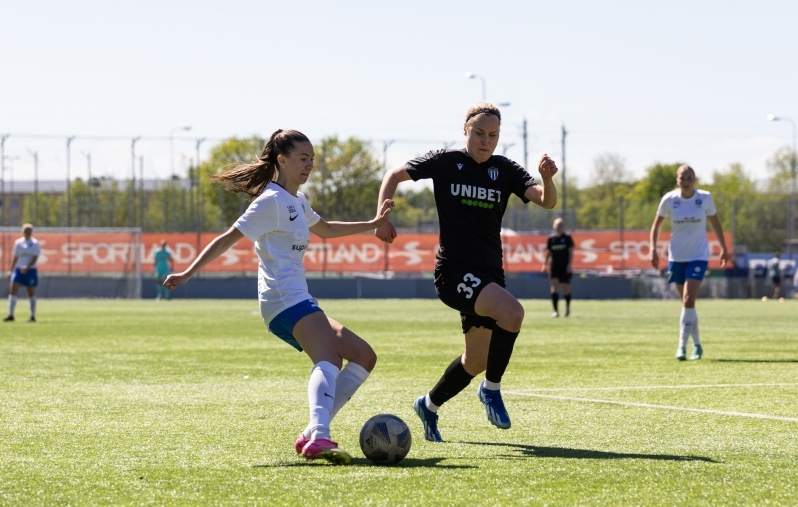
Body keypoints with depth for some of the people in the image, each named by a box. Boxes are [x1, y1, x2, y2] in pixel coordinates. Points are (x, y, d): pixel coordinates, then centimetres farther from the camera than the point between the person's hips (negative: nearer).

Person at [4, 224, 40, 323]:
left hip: (30, 270, -3)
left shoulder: (35, 243, -3)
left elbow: (35, 258, -11)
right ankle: (11, 315, -9)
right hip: (18, 270, 3)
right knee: (13, 290, -10)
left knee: (31, 293, 5)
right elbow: (15, 258, 15)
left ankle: (33, 316, 15)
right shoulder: (18, 243, 9)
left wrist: (27, 267, -25)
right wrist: (11, 270, 10)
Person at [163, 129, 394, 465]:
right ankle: (319, 438, -56)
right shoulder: (272, 201, -5)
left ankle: (311, 434, -3)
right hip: (285, 299, -10)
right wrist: (188, 273, -15)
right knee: (329, 357, -32)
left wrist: (373, 224, 37)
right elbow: (229, 238, -9)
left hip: (299, 302, 10)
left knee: (364, 356, 9)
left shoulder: (297, 202, 23)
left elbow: (325, 230, 42)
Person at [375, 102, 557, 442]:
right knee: (512, 312, -30)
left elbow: (546, 201, -7)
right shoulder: (445, 162, -2)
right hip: (454, 270, -5)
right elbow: (394, 175, 8)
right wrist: (382, 219, -3)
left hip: (489, 274, 5)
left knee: (477, 361, 14)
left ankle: (429, 406, 38)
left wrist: (547, 178, -28)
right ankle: (491, 389, -12)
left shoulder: (505, 170, 5)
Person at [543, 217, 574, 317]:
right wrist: (545, 264, 3)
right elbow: (548, 253, 11)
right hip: (554, 267, 1)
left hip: (565, 267, -1)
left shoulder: (567, 238, -1)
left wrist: (569, 264, -12)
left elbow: (571, 252, -2)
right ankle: (556, 311, -12)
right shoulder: (551, 239, 5)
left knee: (566, 289, 4)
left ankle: (568, 306, 32)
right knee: (554, 287, -12)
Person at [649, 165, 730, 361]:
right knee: (687, 302, 9)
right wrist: (653, 249, -6)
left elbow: (715, 223, 9)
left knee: (688, 300, -17)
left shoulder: (705, 198, -7)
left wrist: (724, 248, 12)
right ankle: (697, 344, 23)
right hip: (676, 257, 2)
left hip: (698, 256, -2)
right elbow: (657, 225, 6)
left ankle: (682, 345, -15)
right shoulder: (669, 200, -6)